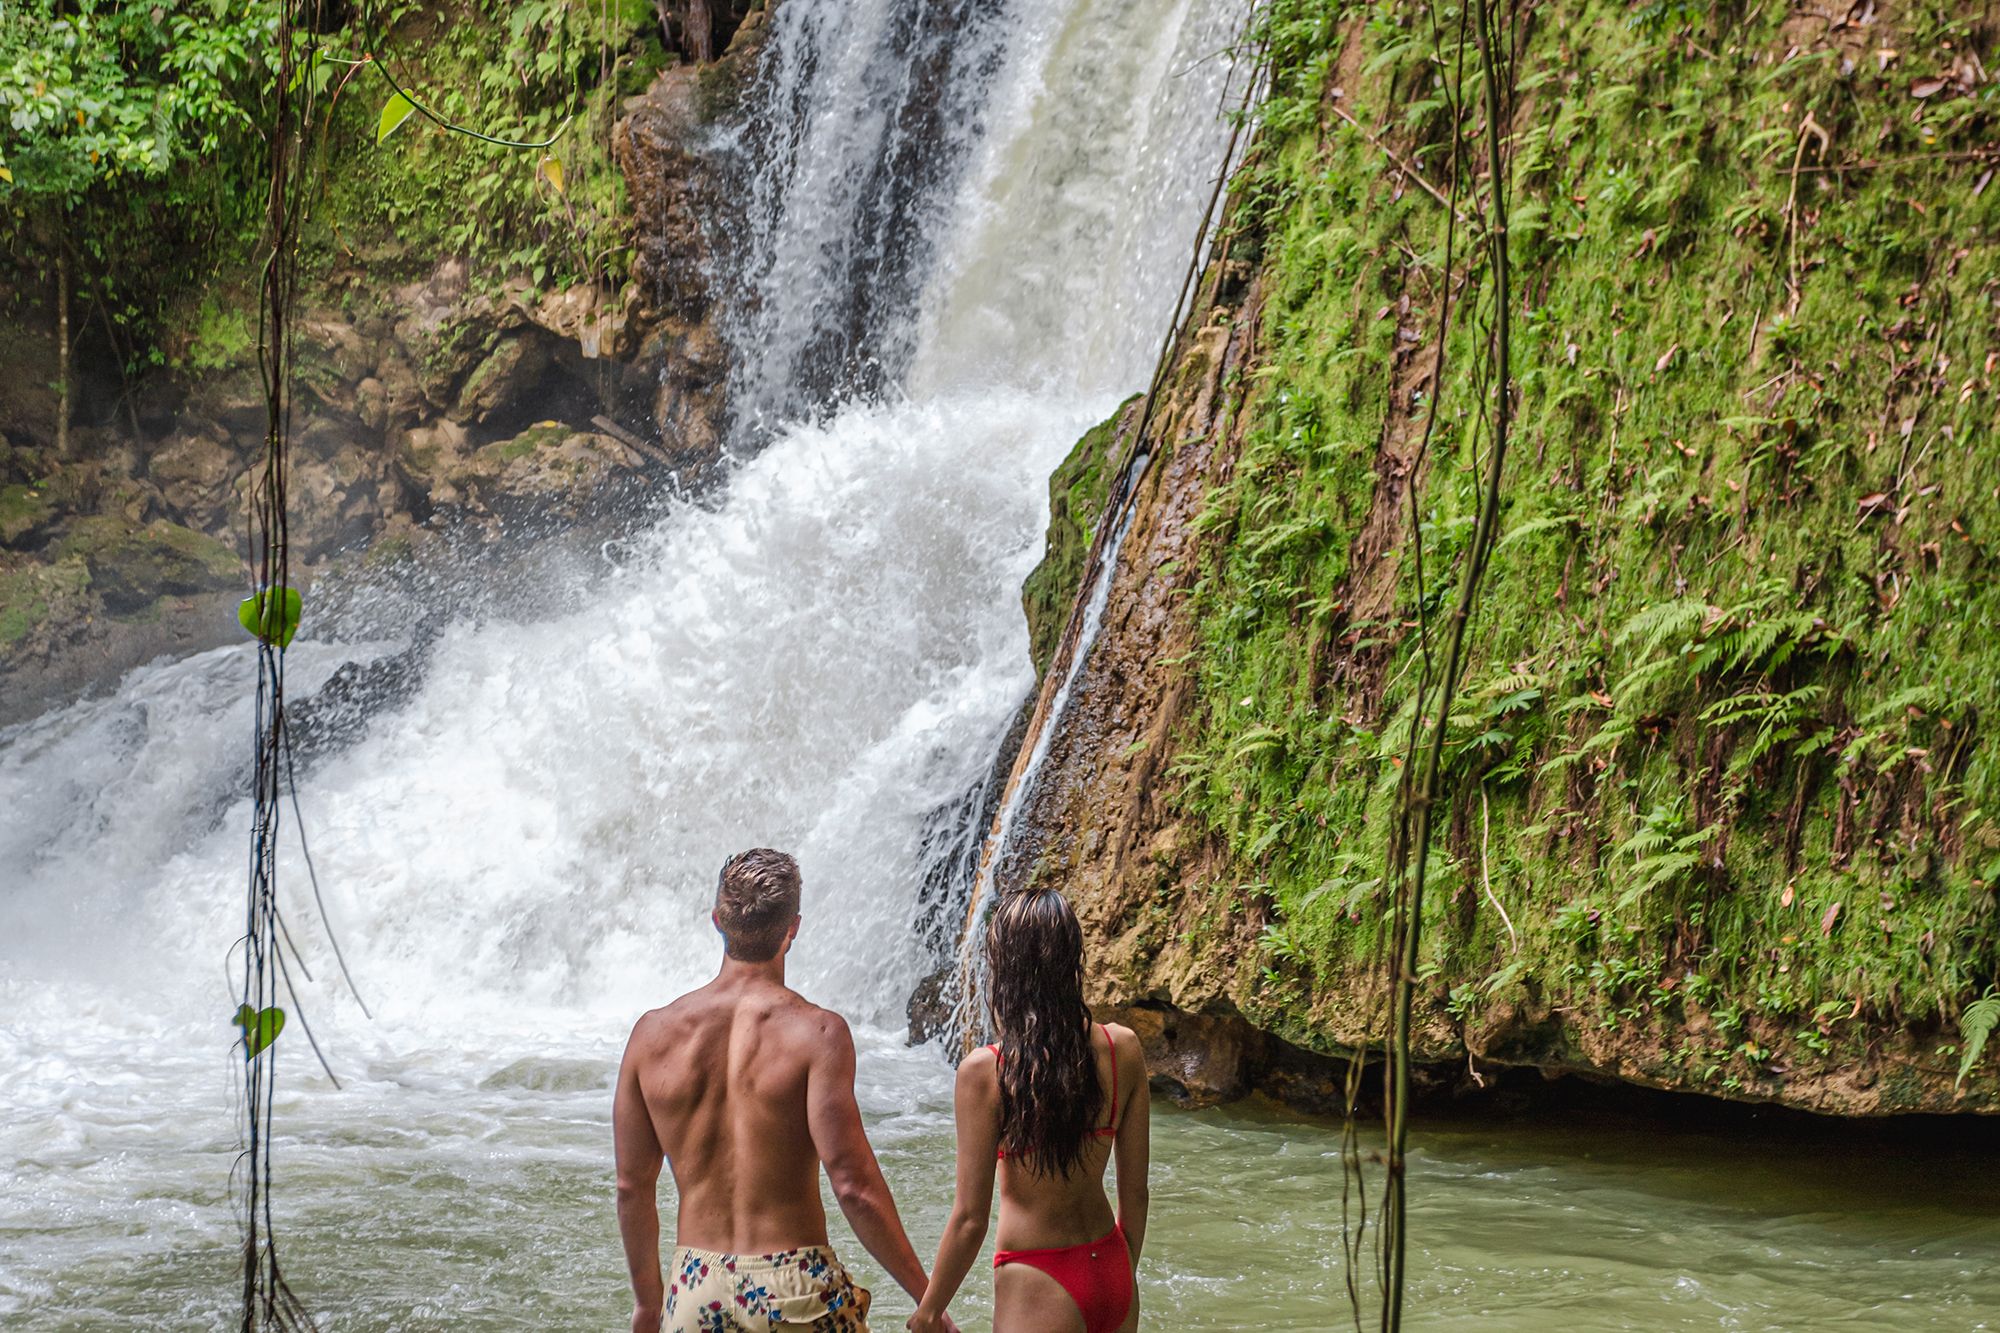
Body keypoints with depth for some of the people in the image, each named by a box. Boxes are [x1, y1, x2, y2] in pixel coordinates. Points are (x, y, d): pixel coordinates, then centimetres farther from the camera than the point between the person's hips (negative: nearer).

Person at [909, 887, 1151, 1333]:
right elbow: (1135, 1192, 5)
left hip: (1037, 1288, -5)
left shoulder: (984, 1071, -16)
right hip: (1111, 1273, 5)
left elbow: (970, 1220, -12)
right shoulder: (1123, 1049, -3)